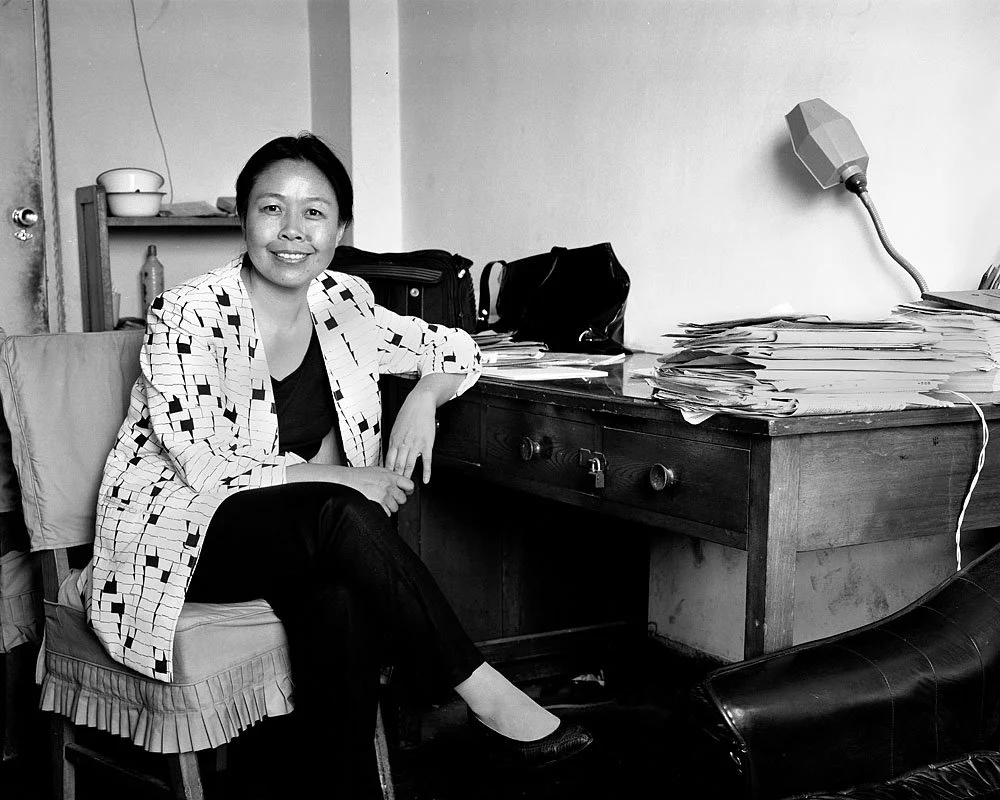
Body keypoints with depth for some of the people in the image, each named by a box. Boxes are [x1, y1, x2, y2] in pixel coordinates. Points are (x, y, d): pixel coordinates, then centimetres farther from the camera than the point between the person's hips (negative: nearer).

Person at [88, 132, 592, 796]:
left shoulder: (344, 304, 0)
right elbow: (206, 468, -19)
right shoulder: (189, 315, -15)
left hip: (304, 540, 4)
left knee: (343, 600, -32)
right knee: (337, 513, -33)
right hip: (180, 537, -4)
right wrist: (345, 480, -20)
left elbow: (455, 350, 13)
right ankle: (482, 693, -22)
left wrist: (424, 397, -10)